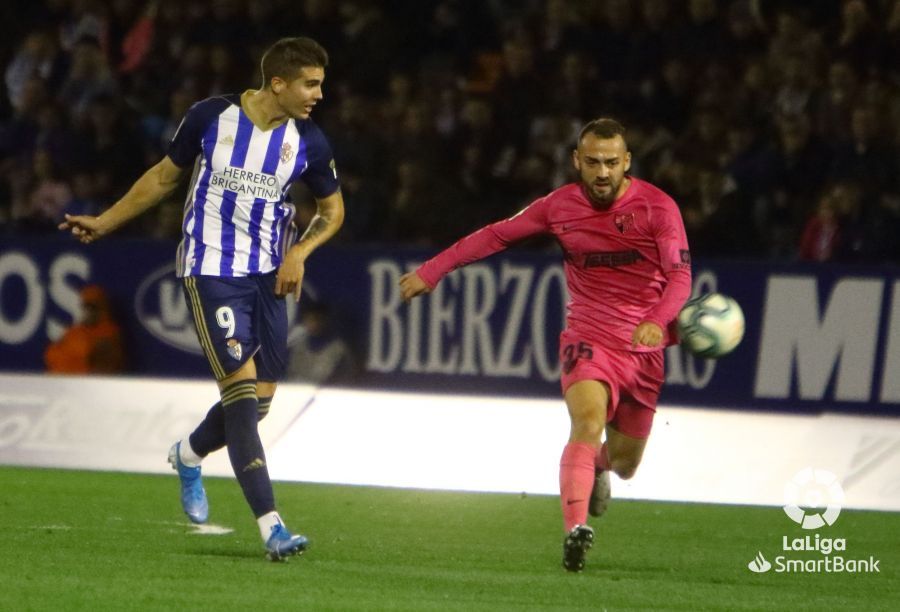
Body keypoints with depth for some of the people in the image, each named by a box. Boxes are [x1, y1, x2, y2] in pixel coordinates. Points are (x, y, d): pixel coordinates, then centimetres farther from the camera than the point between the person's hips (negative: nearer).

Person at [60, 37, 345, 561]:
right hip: (210, 271, -4)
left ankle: (189, 456, 38)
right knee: (241, 386, -16)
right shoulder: (211, 117, -7)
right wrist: (105, 223, 13)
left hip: (267, 276, 4)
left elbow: (332, 209, 15)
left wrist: (299, 252, -3)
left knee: (260, 398, 4)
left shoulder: (309, 142, -1)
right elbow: (165, 176, 9)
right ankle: (271, 526, -19)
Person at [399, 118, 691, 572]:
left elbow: (680, 274, -13)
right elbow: (497, 235, 10)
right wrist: (430, 272, 10)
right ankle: (576, 528, -41)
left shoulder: (657, 207, -7)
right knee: (588, 420, -30)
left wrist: (658, 321, -33)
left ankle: (599, 467, 48)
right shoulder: (560, 206, 0)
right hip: (587, 338, -1)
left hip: (643, 348, 1)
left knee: (624, 465, 9)